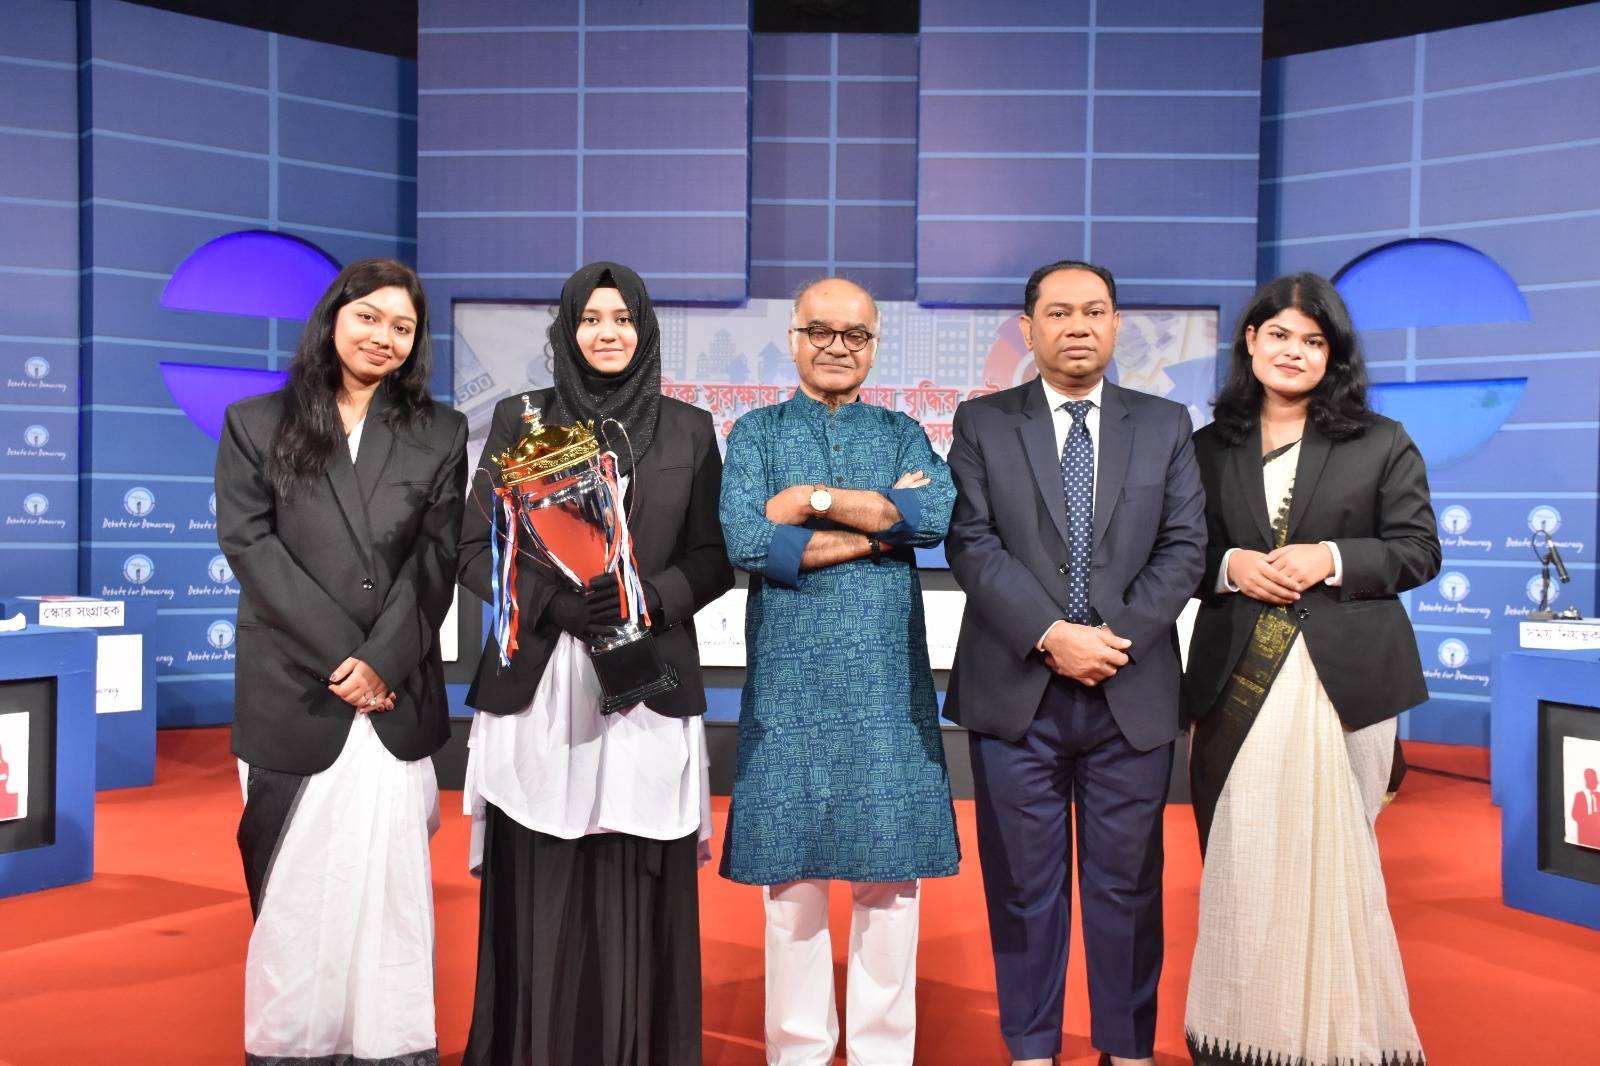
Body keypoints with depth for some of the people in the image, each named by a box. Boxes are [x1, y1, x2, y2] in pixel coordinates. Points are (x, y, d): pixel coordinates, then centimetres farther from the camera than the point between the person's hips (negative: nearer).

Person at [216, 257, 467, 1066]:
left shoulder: (439, 434, 9)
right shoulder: (256, 423, 7)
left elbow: (437, 559, 2)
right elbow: (249, 545, -3)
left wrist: (382, 659, -11)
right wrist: (341, 655, -11)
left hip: (396, 697, 0)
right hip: (290, 691, 0)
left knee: (386, 877, 2)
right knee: (296, 883, 6)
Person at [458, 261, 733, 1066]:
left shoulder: (688, 429, 10)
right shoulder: (520, 419, 8)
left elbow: (714, 557, 7)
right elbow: (477, 549, 4)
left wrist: (651, 597, -12)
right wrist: (555, 600, -13)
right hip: (537, 685, 0)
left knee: (639, 897, 2)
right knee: (539, 898, 0)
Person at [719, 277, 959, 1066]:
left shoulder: (902, 433, 13)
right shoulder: (755, 432, 9)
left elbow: (939, 513, -9)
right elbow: (743, 541, -9)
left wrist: (813, 500, -11)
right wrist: (882, 525, -9)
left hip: (886, 683, 1)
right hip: (787, 682, -1)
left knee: (890, 875, 4)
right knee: (790, 878, 5)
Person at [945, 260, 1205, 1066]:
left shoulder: (1165, 425, 10)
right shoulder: (981, 424, 5)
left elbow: (1183, 548, 2)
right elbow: (971, 546, -5)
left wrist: (1115, 637, -11)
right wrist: (1051, 636, -15)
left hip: (1132, 693, 1)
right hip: (1015, 690, -1)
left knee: (1126, 883, 9)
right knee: (1024, 884, 8)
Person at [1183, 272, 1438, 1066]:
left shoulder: (1381, 444, 7)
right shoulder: (1209, 448, 11)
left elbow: (1418, 550, 4)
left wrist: (1332, 560, -11)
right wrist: (1231, 568, -9)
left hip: (1342, 679, -1)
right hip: (1236, 681, 2)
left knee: (1332, 859, 0)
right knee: (1238, 863, 3)